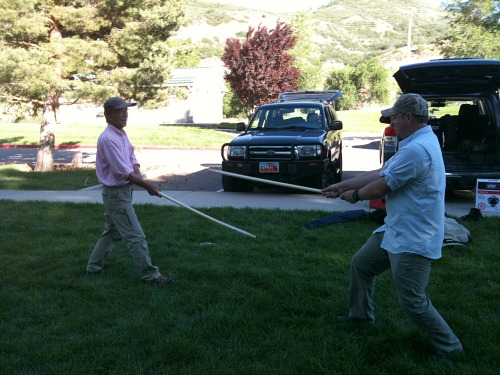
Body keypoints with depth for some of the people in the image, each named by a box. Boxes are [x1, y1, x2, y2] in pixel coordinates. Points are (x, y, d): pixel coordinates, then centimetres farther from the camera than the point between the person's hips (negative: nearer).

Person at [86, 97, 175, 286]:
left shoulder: (122, 134, 9)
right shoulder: (108, 139, -21)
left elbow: (132, 159, 14)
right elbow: (123, 172, -24)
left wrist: (137, 173, -8)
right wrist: (146, 186, -19)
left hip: (121, 191, 10)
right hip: (116, 194, -10)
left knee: (111, 233, 20)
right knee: (136, 236, -6)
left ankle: (93, 267, 32)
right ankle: (150, 274, 1)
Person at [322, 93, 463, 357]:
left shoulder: (416, 150, -26)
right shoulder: (416, 143, 9)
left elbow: (381, 187, -20)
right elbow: (379, 173, 13)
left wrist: (355, 194, 0)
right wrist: (342, 186, 13)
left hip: (413, 241, -11)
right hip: (395, 231, 11)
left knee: (412, 301, -5)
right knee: (361, 264, 22)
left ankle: (449, 348, 12)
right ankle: (360, 315, 41)